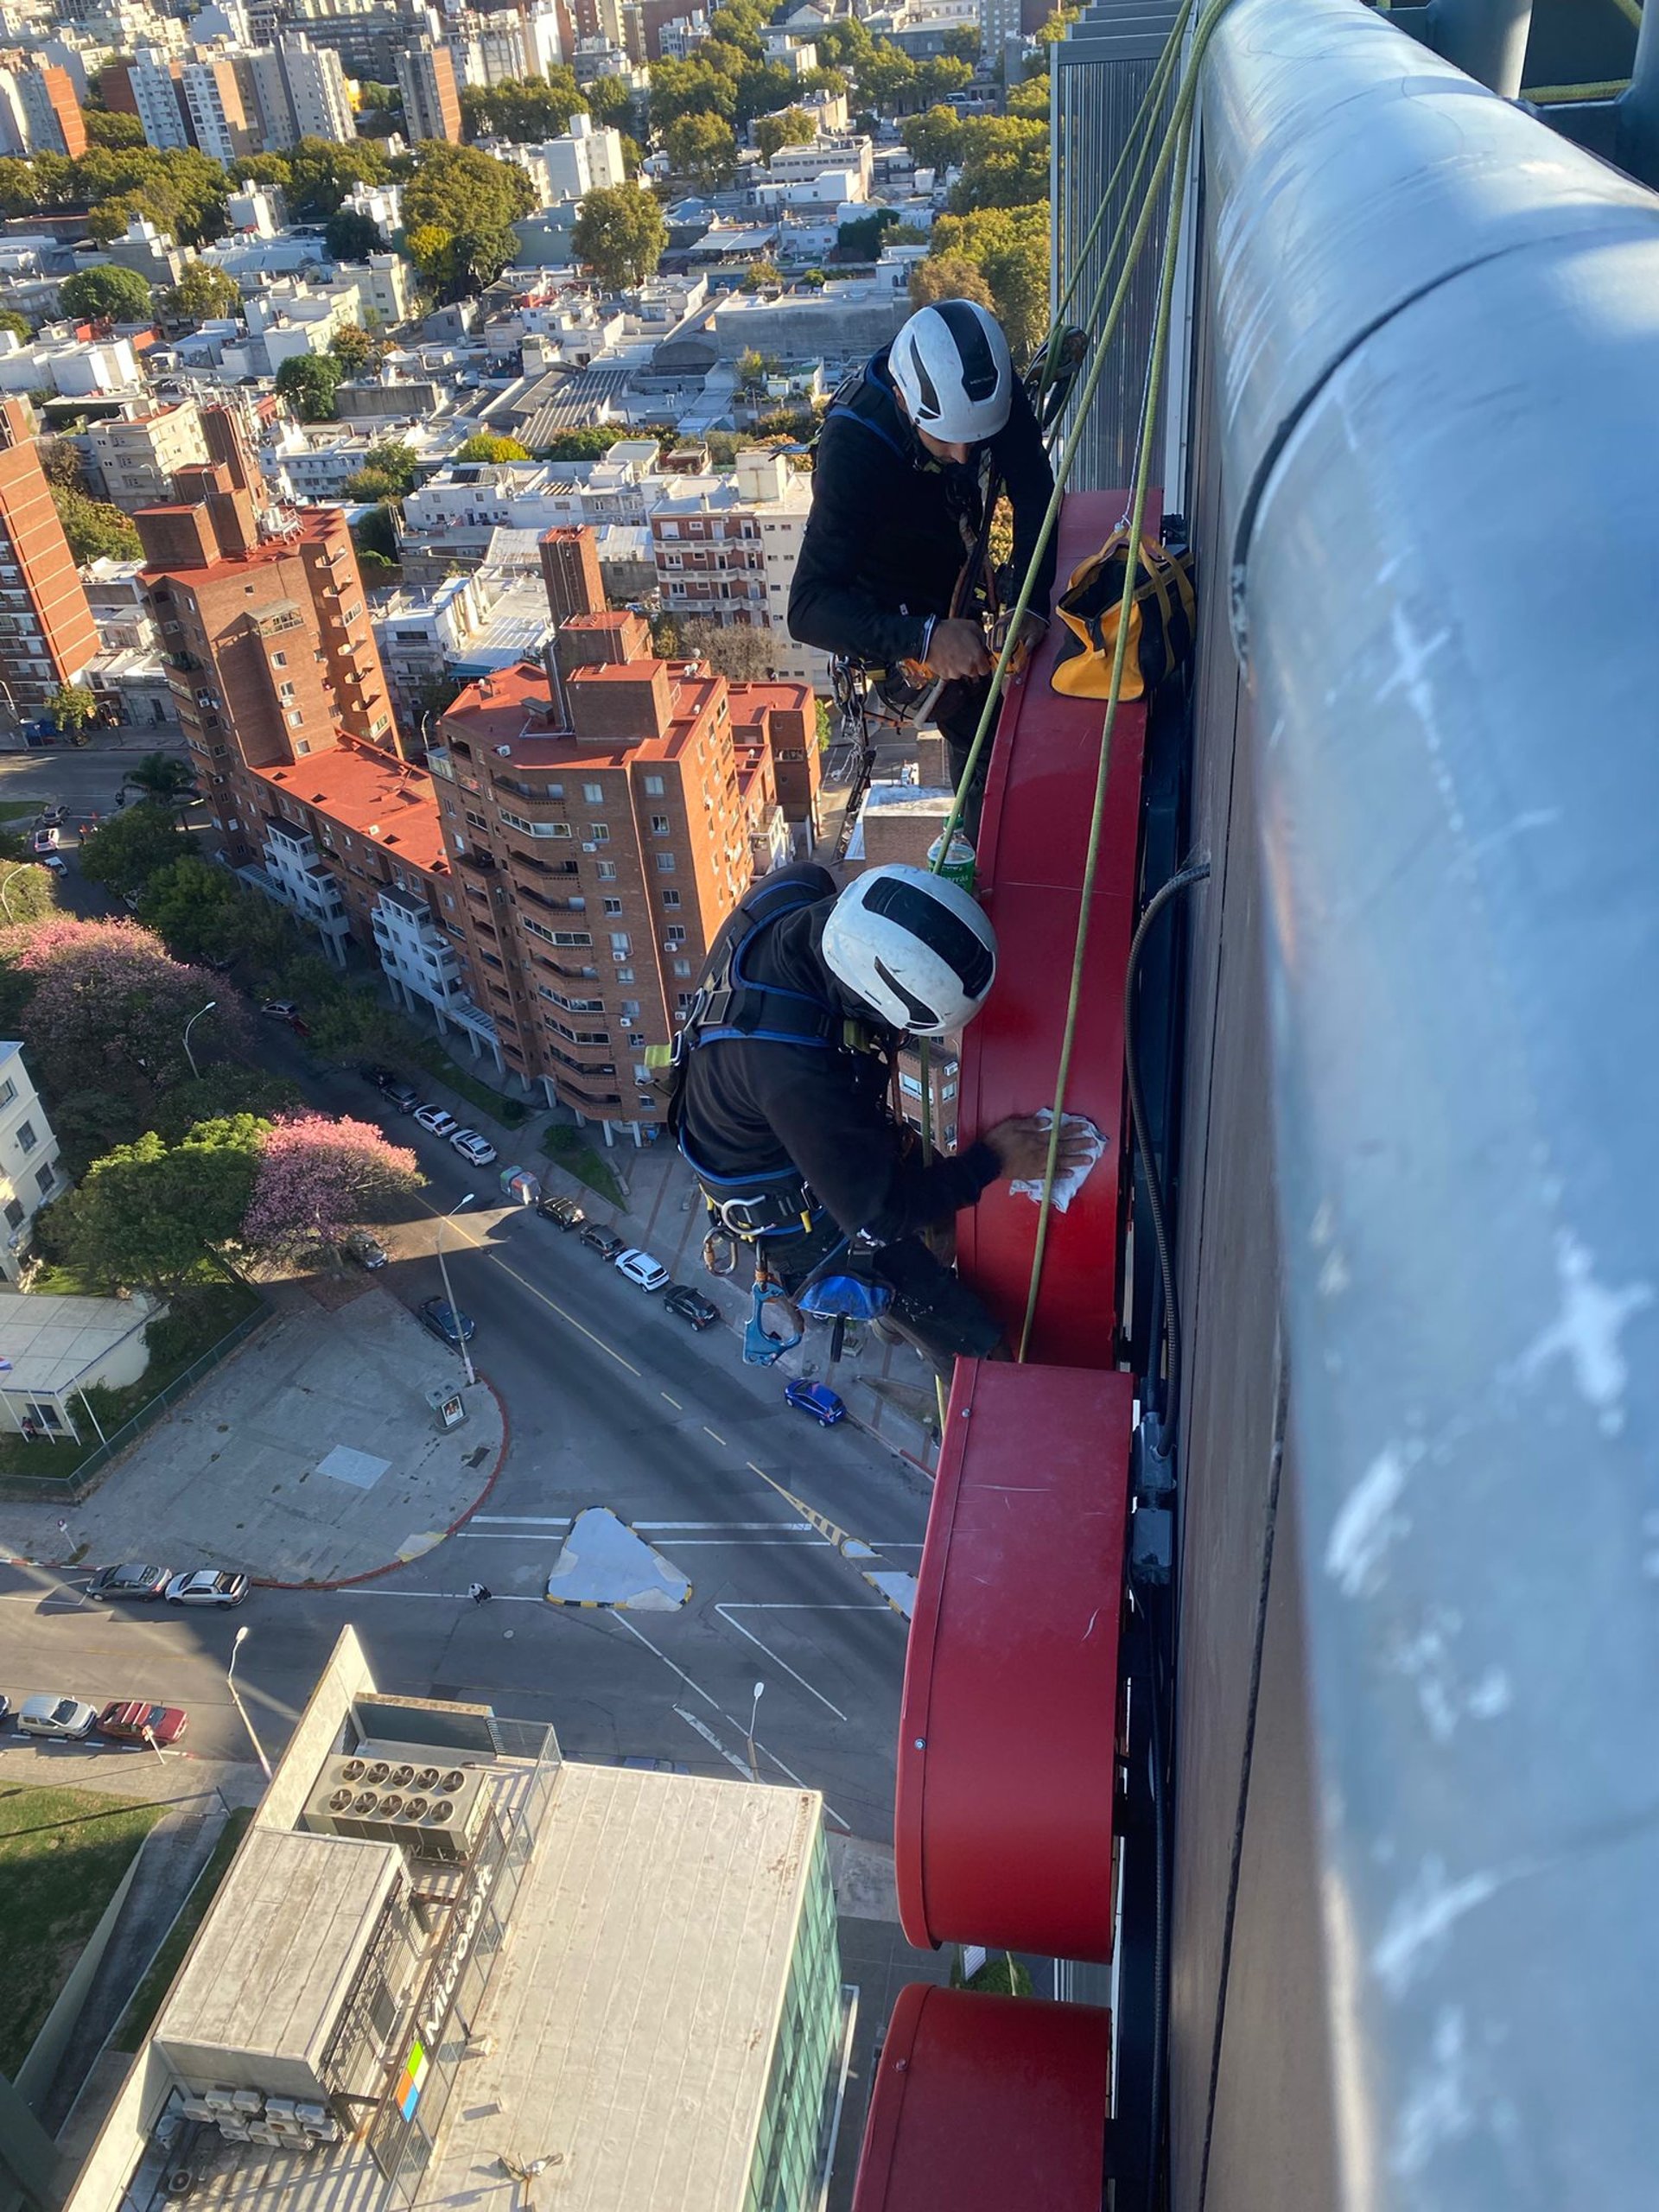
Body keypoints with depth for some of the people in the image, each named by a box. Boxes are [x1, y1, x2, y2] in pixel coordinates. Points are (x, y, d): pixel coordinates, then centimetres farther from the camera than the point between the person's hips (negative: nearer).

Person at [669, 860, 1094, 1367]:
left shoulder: (795, 889, -27)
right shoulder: (795, 1074, -46)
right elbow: (878, 1218, -29)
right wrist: (992, 1162, -20)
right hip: (794, 1210, -7)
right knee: (979, 1344, 3)